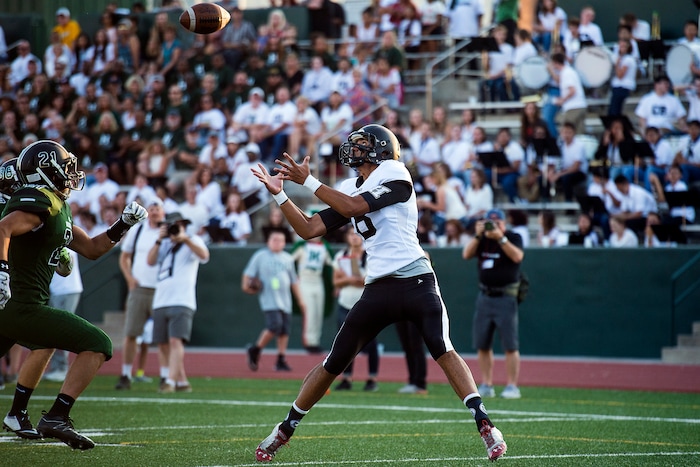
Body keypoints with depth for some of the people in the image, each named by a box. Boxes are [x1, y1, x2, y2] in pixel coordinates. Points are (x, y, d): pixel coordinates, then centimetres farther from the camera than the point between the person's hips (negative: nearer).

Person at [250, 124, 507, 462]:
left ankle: (484, 425, -22)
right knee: (333, 364, 9)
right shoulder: (349, 189, 16)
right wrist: (279, 194, 6)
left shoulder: (394, 174, -4)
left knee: (442, 349, -24)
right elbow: (308, 229, 15)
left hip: (415, 280, -6)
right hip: (378, 289, 6)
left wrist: (307, 181, -13)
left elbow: (353, 207, -16)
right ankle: (285, 430, 21)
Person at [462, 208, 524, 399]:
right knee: (482, 344, 6)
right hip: (485, 296, 5)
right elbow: (466, 254, -3)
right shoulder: (482, 240, 10)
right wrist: (478, 236, -14)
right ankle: (486, 385, 14)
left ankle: (512, 386, -4)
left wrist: (500, 238, -27)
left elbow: (517, 257, -20)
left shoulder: (513, 238, -3)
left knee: (510, 345, -7)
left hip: (506, 297, -5)